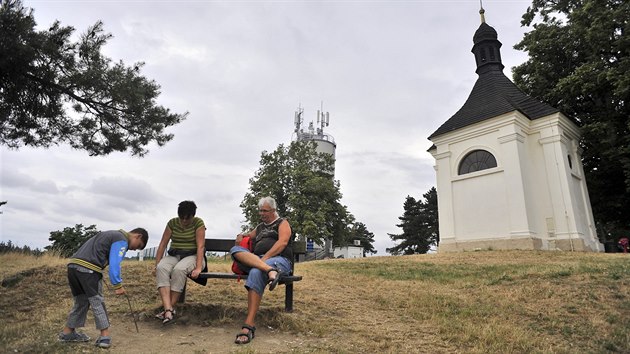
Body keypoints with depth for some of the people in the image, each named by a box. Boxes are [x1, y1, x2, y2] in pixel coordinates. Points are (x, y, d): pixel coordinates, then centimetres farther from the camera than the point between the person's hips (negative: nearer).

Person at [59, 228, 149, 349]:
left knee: (81, 301, 21)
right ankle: (105, 336, 3)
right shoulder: (122, 240, -2)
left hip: (72, 265, 9)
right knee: (97, 302, 1)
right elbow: (114, 265, -11)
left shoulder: (112, 235, 27)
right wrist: (118, 286, -8)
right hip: (88, 269, -9)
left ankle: (67, 333, 30)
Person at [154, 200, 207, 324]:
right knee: (161, 268, -30)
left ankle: (169, 308, -24)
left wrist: (198, 267, -25)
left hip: (192, 255, -3)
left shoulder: (198, 223, -8)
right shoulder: (172, 223, 3)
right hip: (174, 255, 4)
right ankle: (169, 309, -38)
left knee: (179, 269, -36)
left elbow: (200, 246, -15)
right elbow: (163, 244, 4)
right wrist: (156, 265, -3)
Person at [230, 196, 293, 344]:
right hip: (255, 259, 6)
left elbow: (282, 243, -6)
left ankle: (249, 325, -40)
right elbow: (247, 237, 41)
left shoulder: (282, 223, 11)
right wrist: (241, 236, 15)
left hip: (279, 259, -5)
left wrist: (265, 258, -19)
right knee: (236, 250, -23)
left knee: (256, 273, -38)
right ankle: (270, 271, -45)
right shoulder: (260, 227, 30)